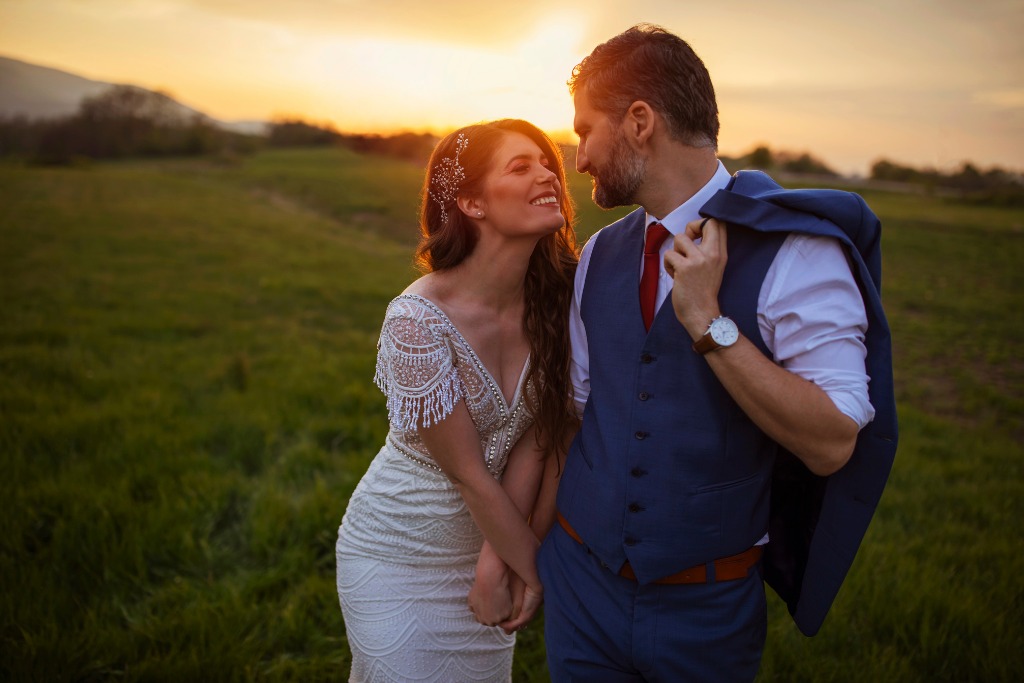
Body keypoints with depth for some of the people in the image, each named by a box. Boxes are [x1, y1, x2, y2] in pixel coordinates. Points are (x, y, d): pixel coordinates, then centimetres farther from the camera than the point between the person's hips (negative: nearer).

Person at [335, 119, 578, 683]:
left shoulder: (554, 293, -12)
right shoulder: (417, 320, -28)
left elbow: (534, 437, -11)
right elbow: (468, 473, -21)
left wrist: (497, 559, -14)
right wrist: (532, 567, -11)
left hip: (486, 539, 5)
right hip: (398, 556, -5)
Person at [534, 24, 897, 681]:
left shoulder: (797, 253, -15)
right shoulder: (600, 254, 2)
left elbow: (832, 443, -19)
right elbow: (578, 403, 7)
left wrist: (708, 321, -25)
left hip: (706, 608, -4)